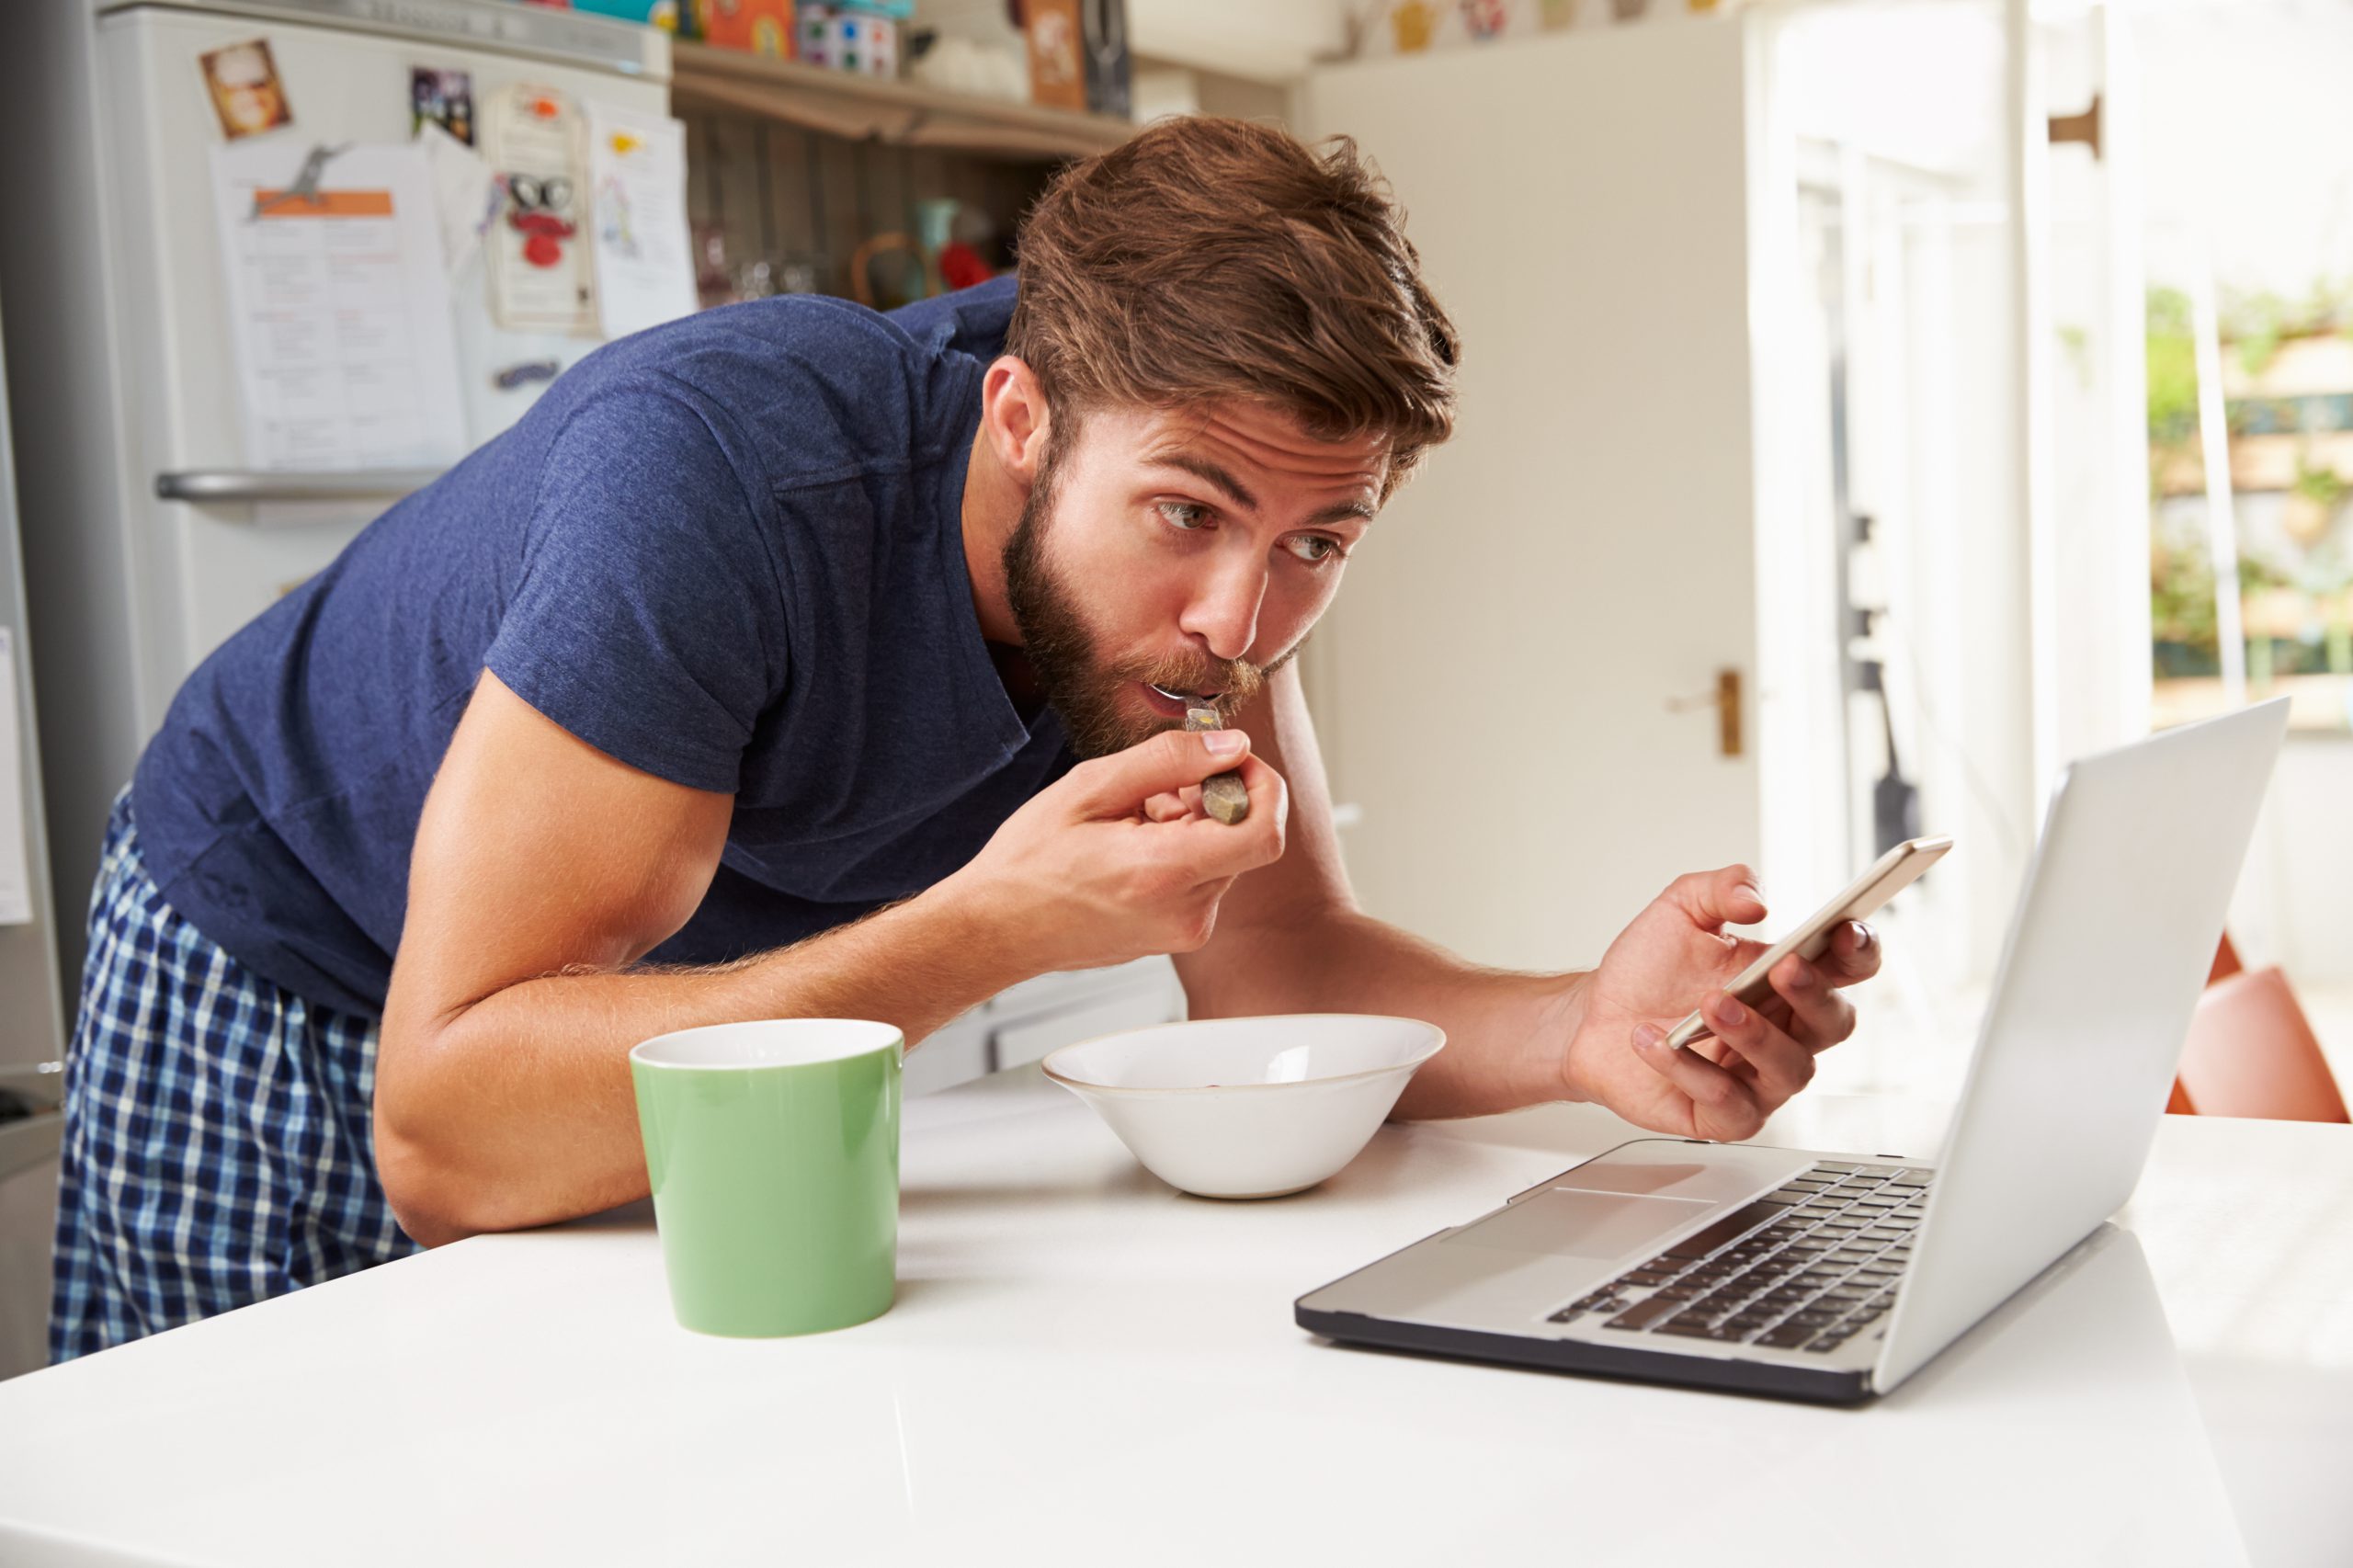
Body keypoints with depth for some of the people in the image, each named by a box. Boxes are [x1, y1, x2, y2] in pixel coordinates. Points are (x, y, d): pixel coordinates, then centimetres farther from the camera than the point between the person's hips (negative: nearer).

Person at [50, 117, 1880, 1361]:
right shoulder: (718, 467, -40)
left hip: (691, 1011, 5)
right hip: (292, 987, -4)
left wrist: (1587, 1028, -35)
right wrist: (989, 930, -49)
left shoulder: (1200, 446, -19)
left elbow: (1278, 969, -15)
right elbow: (442, 1133, -42)